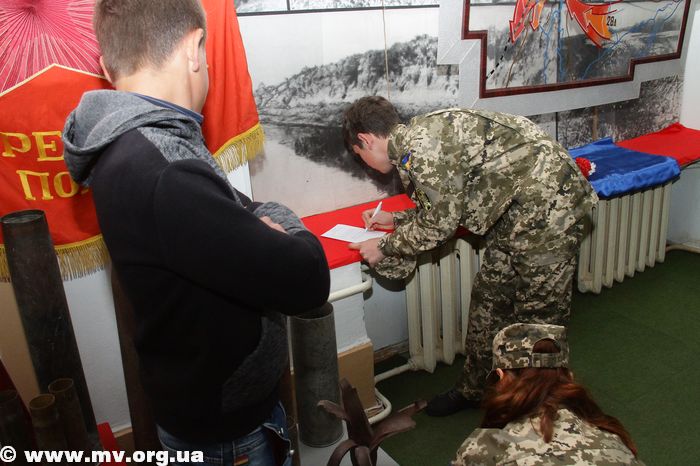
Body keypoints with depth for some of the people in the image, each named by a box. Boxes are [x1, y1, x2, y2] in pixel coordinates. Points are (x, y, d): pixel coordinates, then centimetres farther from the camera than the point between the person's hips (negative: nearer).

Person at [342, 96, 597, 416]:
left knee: (537, 316, 2)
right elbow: (444, 207, 19)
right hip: (515, 208, 10)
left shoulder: (422, 146, -22)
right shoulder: (418, 138, 9)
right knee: (487, 298, 15)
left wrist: (384, 248, -5)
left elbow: (439, 225, -16)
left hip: (548, 205, -10)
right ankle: (474, 389, 30)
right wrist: (397, 219, 22)